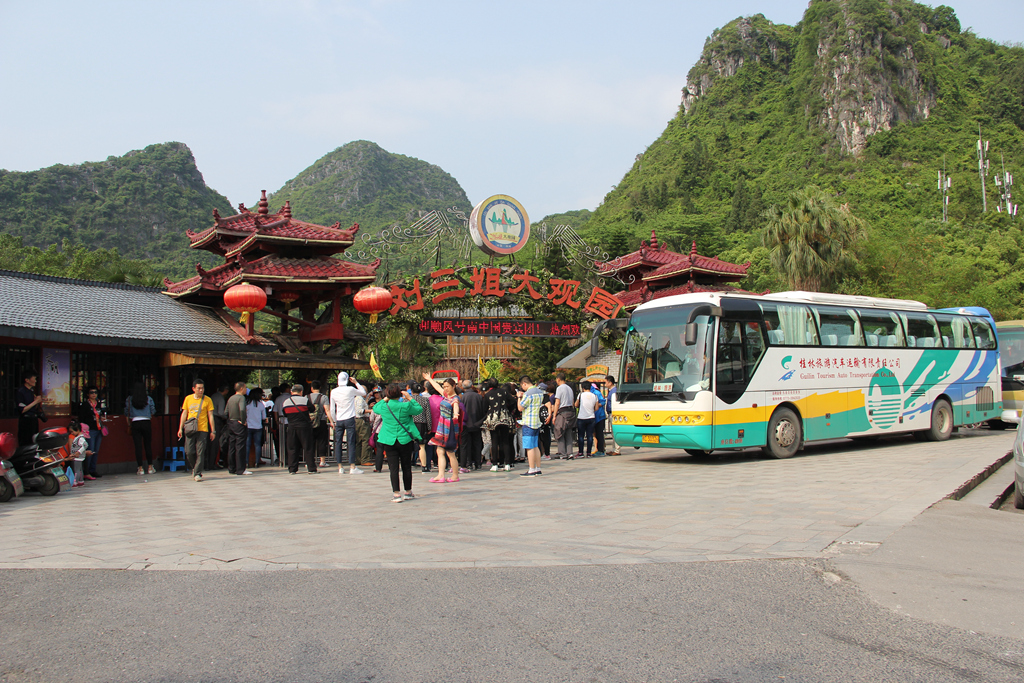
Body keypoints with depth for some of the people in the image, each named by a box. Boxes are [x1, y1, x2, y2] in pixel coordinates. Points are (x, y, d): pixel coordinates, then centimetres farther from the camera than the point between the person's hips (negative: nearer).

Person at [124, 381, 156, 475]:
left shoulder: (129, 400, 1)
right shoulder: (149, 399, 2)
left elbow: (126, 413, 3)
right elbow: (153, 412, 6)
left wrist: (129, 425, 11)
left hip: (135, 423, 0)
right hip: (147, 423, 1)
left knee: (138, 446, 0)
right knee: (148, 445, 7)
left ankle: (140, 468, 0)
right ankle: (150, 467, 10)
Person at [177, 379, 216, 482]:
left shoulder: (207, 400, 4)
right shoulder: (188, 398, 10)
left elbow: (210, 416, 4)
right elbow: (184, 414, 14)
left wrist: (213, 431, 0)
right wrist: (181, 428, 7)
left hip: (202, 429, -2)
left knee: (200, 452, -6)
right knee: (189, 451, -1)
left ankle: (198, 473, 1)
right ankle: (194, 467, 25)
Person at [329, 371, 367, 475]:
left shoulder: (333, 391, 3)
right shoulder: (350, 389, -7)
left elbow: (332, 408, 8)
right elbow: (363, 393, 8)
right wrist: (356, 383, 14)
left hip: (339, 420, 3)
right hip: (349, 419, -3)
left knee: (338, 442, 8)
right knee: (351, 442, -3)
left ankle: (340, 467, 8)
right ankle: (352, 467, -6)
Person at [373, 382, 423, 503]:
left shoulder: (383, 407, -5)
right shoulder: (406, 406, -10)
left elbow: (375, 408, 18)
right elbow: (419, 409, 5)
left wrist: (385, 399, 19)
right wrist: (410, 398, 8)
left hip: (389, 441, 1)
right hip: (405, 440, -1)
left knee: (393, 468, 2)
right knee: (406, 467, 11)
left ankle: (396, 494, -3)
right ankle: (408, 492, 20)